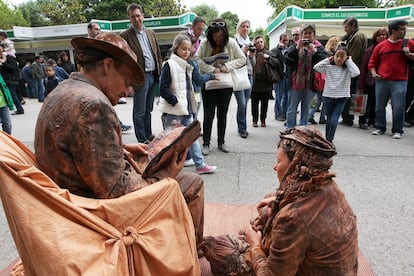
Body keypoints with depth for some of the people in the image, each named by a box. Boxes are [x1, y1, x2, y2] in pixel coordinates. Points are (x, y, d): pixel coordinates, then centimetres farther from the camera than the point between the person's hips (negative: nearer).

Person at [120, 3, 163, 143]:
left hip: (154, 76, 6)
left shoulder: (151, 33, 13)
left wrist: (160, 73, 10)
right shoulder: (125, 36, -6)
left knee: (148, 109, 16)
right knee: (140, 111, 1)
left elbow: (158, 55, 16)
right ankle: (142, 140, 11)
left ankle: (148, 135, 28)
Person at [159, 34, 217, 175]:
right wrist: (175, 102, -18)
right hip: (173, 111, -8)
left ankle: (200, 165, 20)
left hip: (186, 109, 8)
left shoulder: (187, 66, 14)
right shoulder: (169, 65, -11)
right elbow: (163, 89, -17)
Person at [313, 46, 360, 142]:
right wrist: (328, 60, -4)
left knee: (333, 121, -9)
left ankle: (329, 141, 4)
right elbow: (316, 67, -10)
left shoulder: (347, 70, -2)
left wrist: (349, 61, -10)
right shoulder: (329, 67, 0)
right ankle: (326, 139, 25)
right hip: (328, 97, 1)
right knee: (329, 121, 11)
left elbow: (356, 73, -21)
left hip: (341, 98, -1)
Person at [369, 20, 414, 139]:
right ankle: (380, 128, 22)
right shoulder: (380, 46, 5)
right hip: (382, 81, 1)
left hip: (399, 82, -1)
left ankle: (397, 130, 11)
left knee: (398, 108, -3)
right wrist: (374, 73, -4)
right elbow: (372, 63, 11)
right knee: (379, 107, 8)